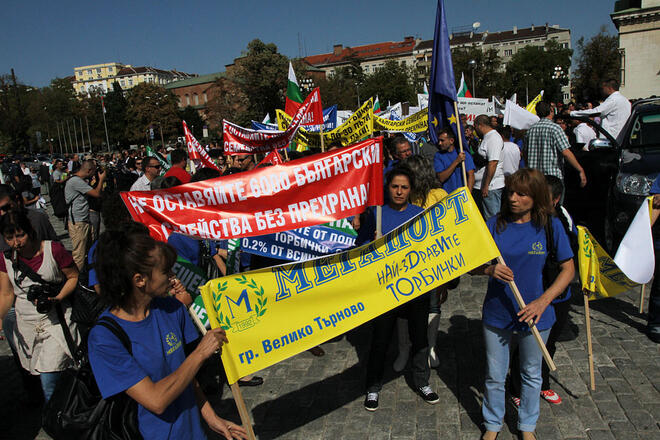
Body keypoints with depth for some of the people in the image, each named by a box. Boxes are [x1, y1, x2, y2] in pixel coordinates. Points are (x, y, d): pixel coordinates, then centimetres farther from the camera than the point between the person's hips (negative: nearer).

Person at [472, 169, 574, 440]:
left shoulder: (551, 226, -8)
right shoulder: (495, 224, -7)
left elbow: (568, 269, -3)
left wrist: (543, 300, -15)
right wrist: (489, 270, -25)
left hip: (534, 316, 0)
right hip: (496, 315, 0)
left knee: (532, 375, 20)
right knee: (494, 376, 14)